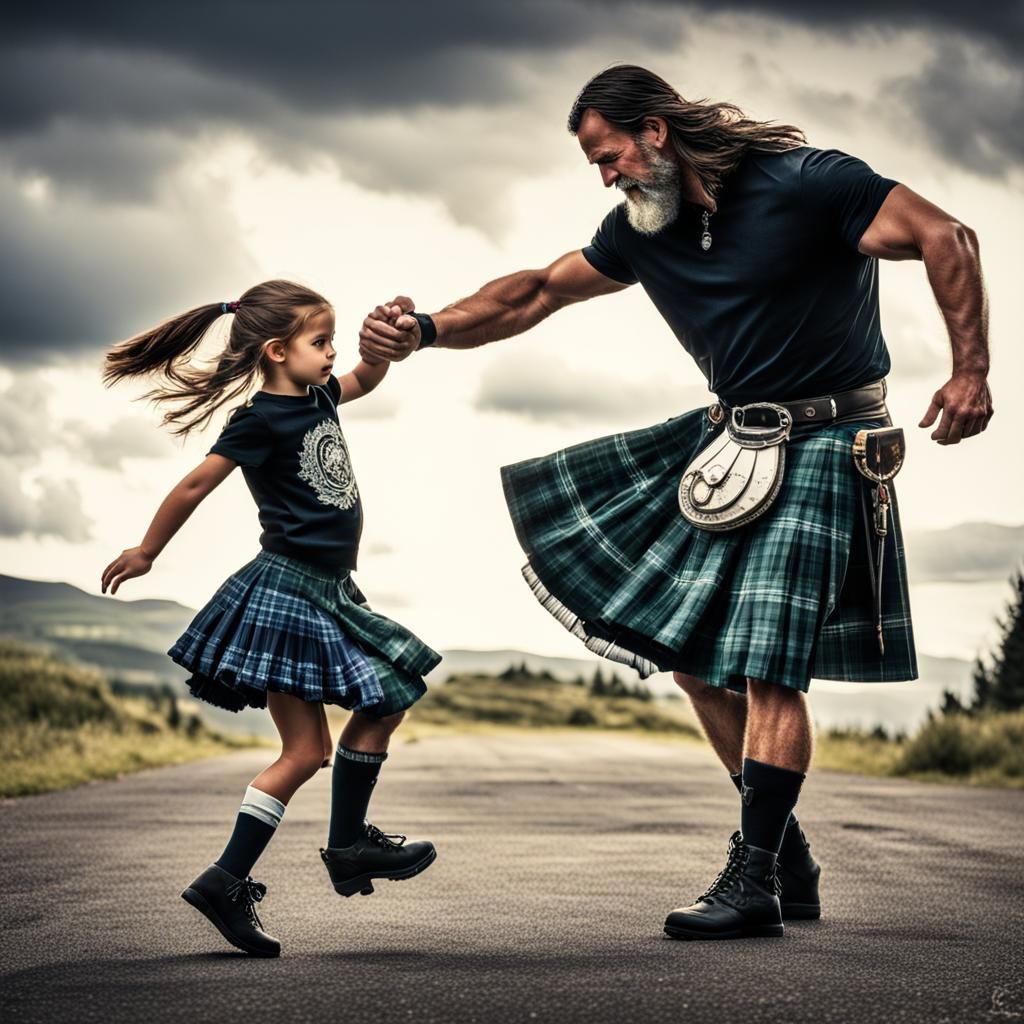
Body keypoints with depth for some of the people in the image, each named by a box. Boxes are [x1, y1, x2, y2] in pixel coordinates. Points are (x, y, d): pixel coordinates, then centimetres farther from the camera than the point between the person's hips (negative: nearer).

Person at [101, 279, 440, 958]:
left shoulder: (318, 397, 10)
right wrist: (146, 552, -2)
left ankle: (349, 845, 19)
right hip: (286, 594, -9)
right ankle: (226, 882, -4)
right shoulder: (261, 420, -14)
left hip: (328, 595, 9)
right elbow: (196, 485, -10)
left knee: (388, 702, 12)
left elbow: (367, 377, 27)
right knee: (306, 750, -8)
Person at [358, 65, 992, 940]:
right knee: (689, 647, 5)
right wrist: (427, 330, 0)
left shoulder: (803, 183, -17)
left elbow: (948, 239, -17)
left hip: (823, 443, -8)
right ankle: (789, 860, 15)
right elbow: (539, 292, 12)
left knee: (766, 663, -14)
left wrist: (971, 371, -22)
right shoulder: (642, 227, 4)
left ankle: (753, 883, -8)